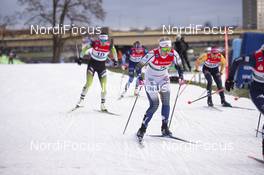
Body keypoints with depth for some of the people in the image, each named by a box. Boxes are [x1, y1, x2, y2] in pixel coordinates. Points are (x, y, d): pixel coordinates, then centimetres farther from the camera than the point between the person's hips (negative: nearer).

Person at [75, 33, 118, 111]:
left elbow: (114, 51, 7)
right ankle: (81, 100, -3)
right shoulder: (94, 43, -21)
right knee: (89, 83, -16)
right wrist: (81, 58, 3)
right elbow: (85, 48, -3)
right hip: (92, 64, -2)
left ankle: (102, 105, 11)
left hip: (102, 66, 2)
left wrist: (115, 60, 14)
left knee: (104, 86, -2)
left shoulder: (109, 45, -16)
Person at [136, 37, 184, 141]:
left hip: (164, 79, 4)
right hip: (151, 79, -4)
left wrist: (181, 76, -8)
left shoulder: (173, 54, -16)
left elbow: (178, 64, 4)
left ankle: (164, 128, 8)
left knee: (166, 103, -4)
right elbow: (140, 65, -23)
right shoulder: (153, 54, -28)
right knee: (154, 105, -11)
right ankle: (142, 129, -2)